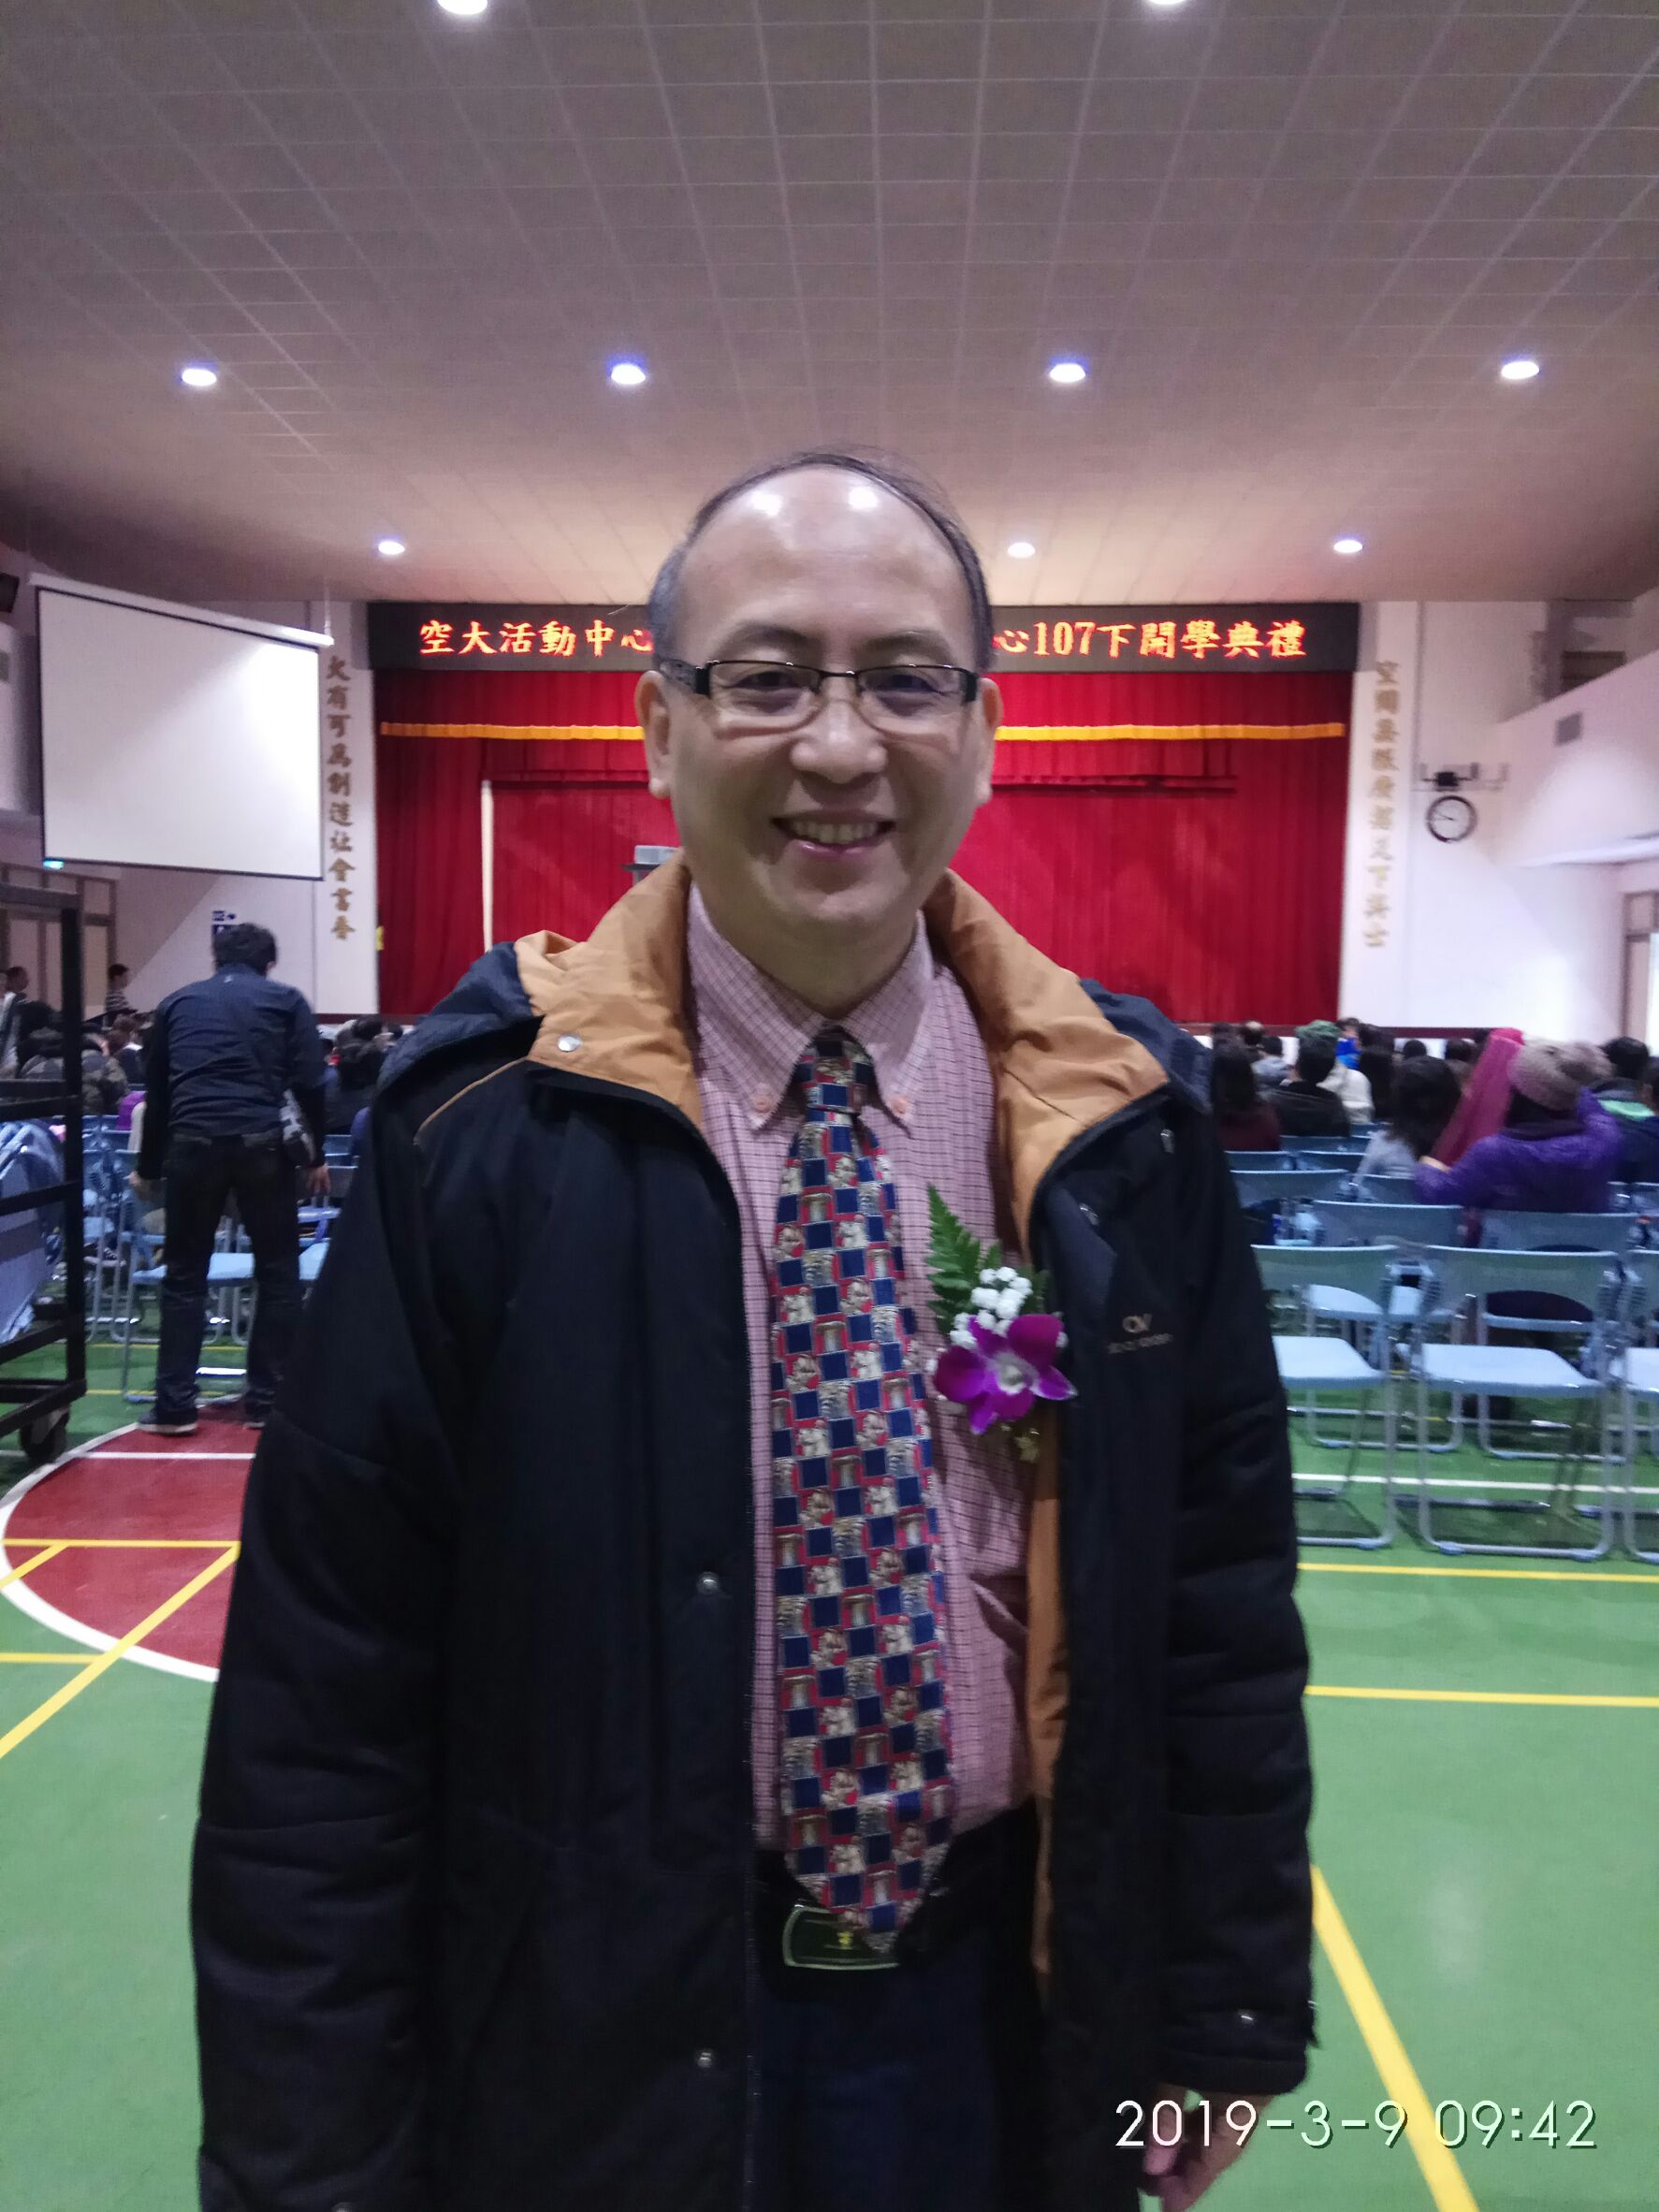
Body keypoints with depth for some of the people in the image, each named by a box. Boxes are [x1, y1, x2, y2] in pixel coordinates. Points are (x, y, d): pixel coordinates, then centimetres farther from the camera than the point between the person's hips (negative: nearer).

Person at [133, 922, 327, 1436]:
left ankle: (173, 1406, 12)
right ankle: (265, 1399, 13)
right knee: (277, 1271, 11)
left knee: (185, 1275, 12)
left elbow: (156, 1093, 23)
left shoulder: (177, 1002, 20)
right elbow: (309, 1085, 1)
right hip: (260, 1141, -2)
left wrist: (148, 1168, 32)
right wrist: (317, 1154, 12)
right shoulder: (286, 1000, 11)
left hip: (192, 1142, 2)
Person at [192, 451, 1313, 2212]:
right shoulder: (481, 1128, -16)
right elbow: (321, 1698, -11)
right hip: (602, 2023, -1)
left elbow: (1223, 1606, 0)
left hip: (1020, 2006, 3)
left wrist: (1232, 2011, 5)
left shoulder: (1123, 1123, -8)